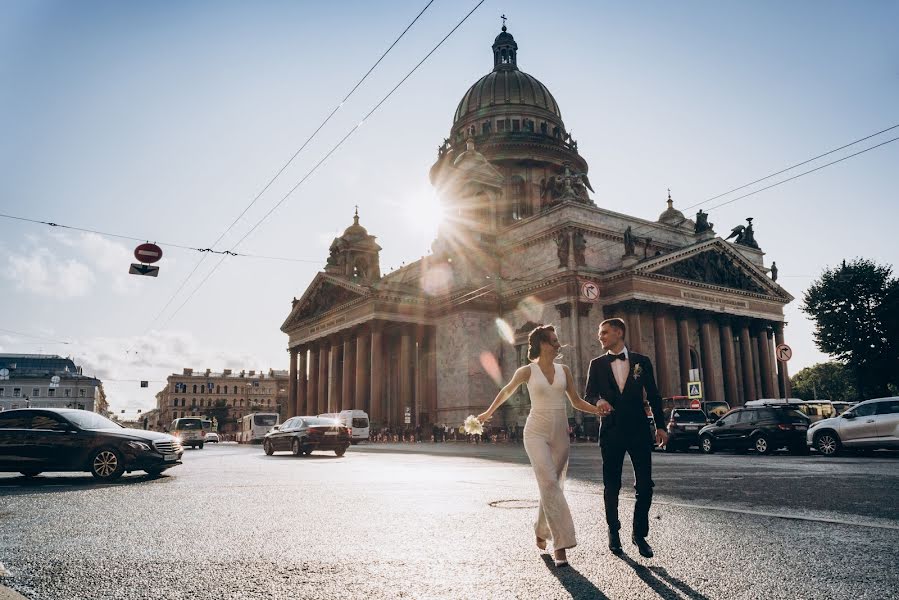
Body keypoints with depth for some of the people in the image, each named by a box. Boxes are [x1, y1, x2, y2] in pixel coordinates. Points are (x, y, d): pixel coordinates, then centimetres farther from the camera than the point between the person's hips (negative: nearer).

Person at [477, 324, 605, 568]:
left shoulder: (564, 370, 6)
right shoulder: (527, 371, -3)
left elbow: (576, 401, 10)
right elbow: (506, 392, 13)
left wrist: (597, 409, -9)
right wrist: (488, 413, 25)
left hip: (560, 433, 4)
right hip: (537, 432, -4)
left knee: (553, 487, 9)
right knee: (550, 485, -15)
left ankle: (541, 531, 32)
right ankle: (560, 544, -12)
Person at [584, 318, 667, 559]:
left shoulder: (641, 361, 5)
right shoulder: (597, 364, 5)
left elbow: (653, 396, 8)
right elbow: (588, 396, 4)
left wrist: (660, 426, 4)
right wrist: (598, 401, -19)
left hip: (638, 430, 0)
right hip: (611, 432, 0)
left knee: (645, 485, -1)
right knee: (611, 486, 8)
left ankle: (640, 534, 16)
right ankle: (613, 532, 25)